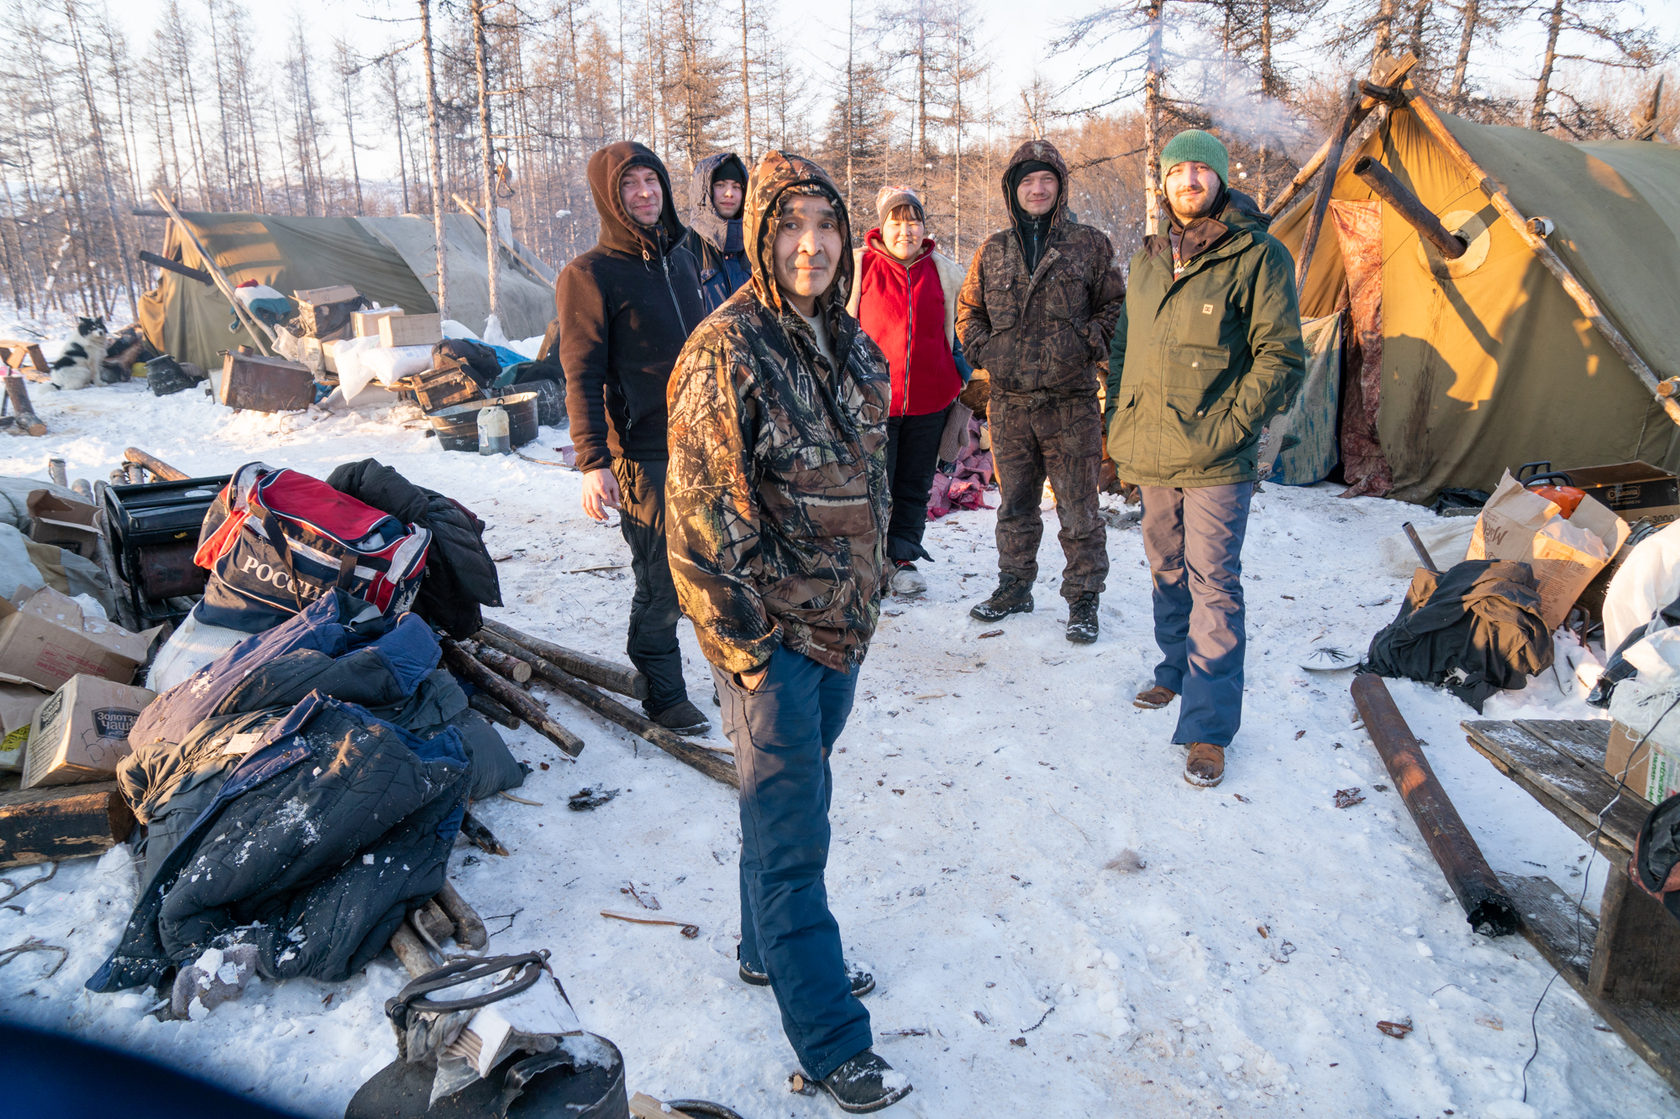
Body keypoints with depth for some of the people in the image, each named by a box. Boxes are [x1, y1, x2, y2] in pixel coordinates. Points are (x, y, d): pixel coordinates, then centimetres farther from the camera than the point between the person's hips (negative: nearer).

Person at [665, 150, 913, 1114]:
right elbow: (702, 516, -17)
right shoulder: (727, 351, -17)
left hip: (841, 623, 8)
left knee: (794, 803, 22)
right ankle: (831, 1042, 16)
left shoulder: (849, 342, 7)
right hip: (772, 636, -7)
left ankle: (771, 951, 43)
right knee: (791, 834, 3)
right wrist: (742, 647, -16)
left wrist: (868, 595, 16)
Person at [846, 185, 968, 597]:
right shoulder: (857, 266, 0)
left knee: (914, 484, 11)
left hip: (929, 398, 3)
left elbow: (959, 328, 21)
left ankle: (904, 558, 23)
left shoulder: (944, 271, 9)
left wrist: (962, 378, 16)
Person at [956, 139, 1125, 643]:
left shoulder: (1090, 246, 4)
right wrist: (983, 349, 2)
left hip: (1070, 402, -3)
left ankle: (1083, 599, 13)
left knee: (1078, 508, 0)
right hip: (1009, 403, 3)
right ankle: (1014, 587, 29)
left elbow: (1115, 307, 8)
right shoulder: (993, 251, 11)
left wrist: (1087, 344, -8)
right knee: (1014, 504, 13)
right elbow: (968, 311, 19)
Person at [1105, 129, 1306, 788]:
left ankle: (1208, 728, 1)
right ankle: (1176, 672, 39)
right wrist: (1119, 425, 14)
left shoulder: (1257, 255, -8)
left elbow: (1282, 358, -10)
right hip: (1153, 456, 6)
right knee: (1167, 573, 19)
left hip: (1215, 462, -6)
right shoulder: (1149, 257, 12)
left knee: (1213, 587, -5)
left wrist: (1229, 425, -15)